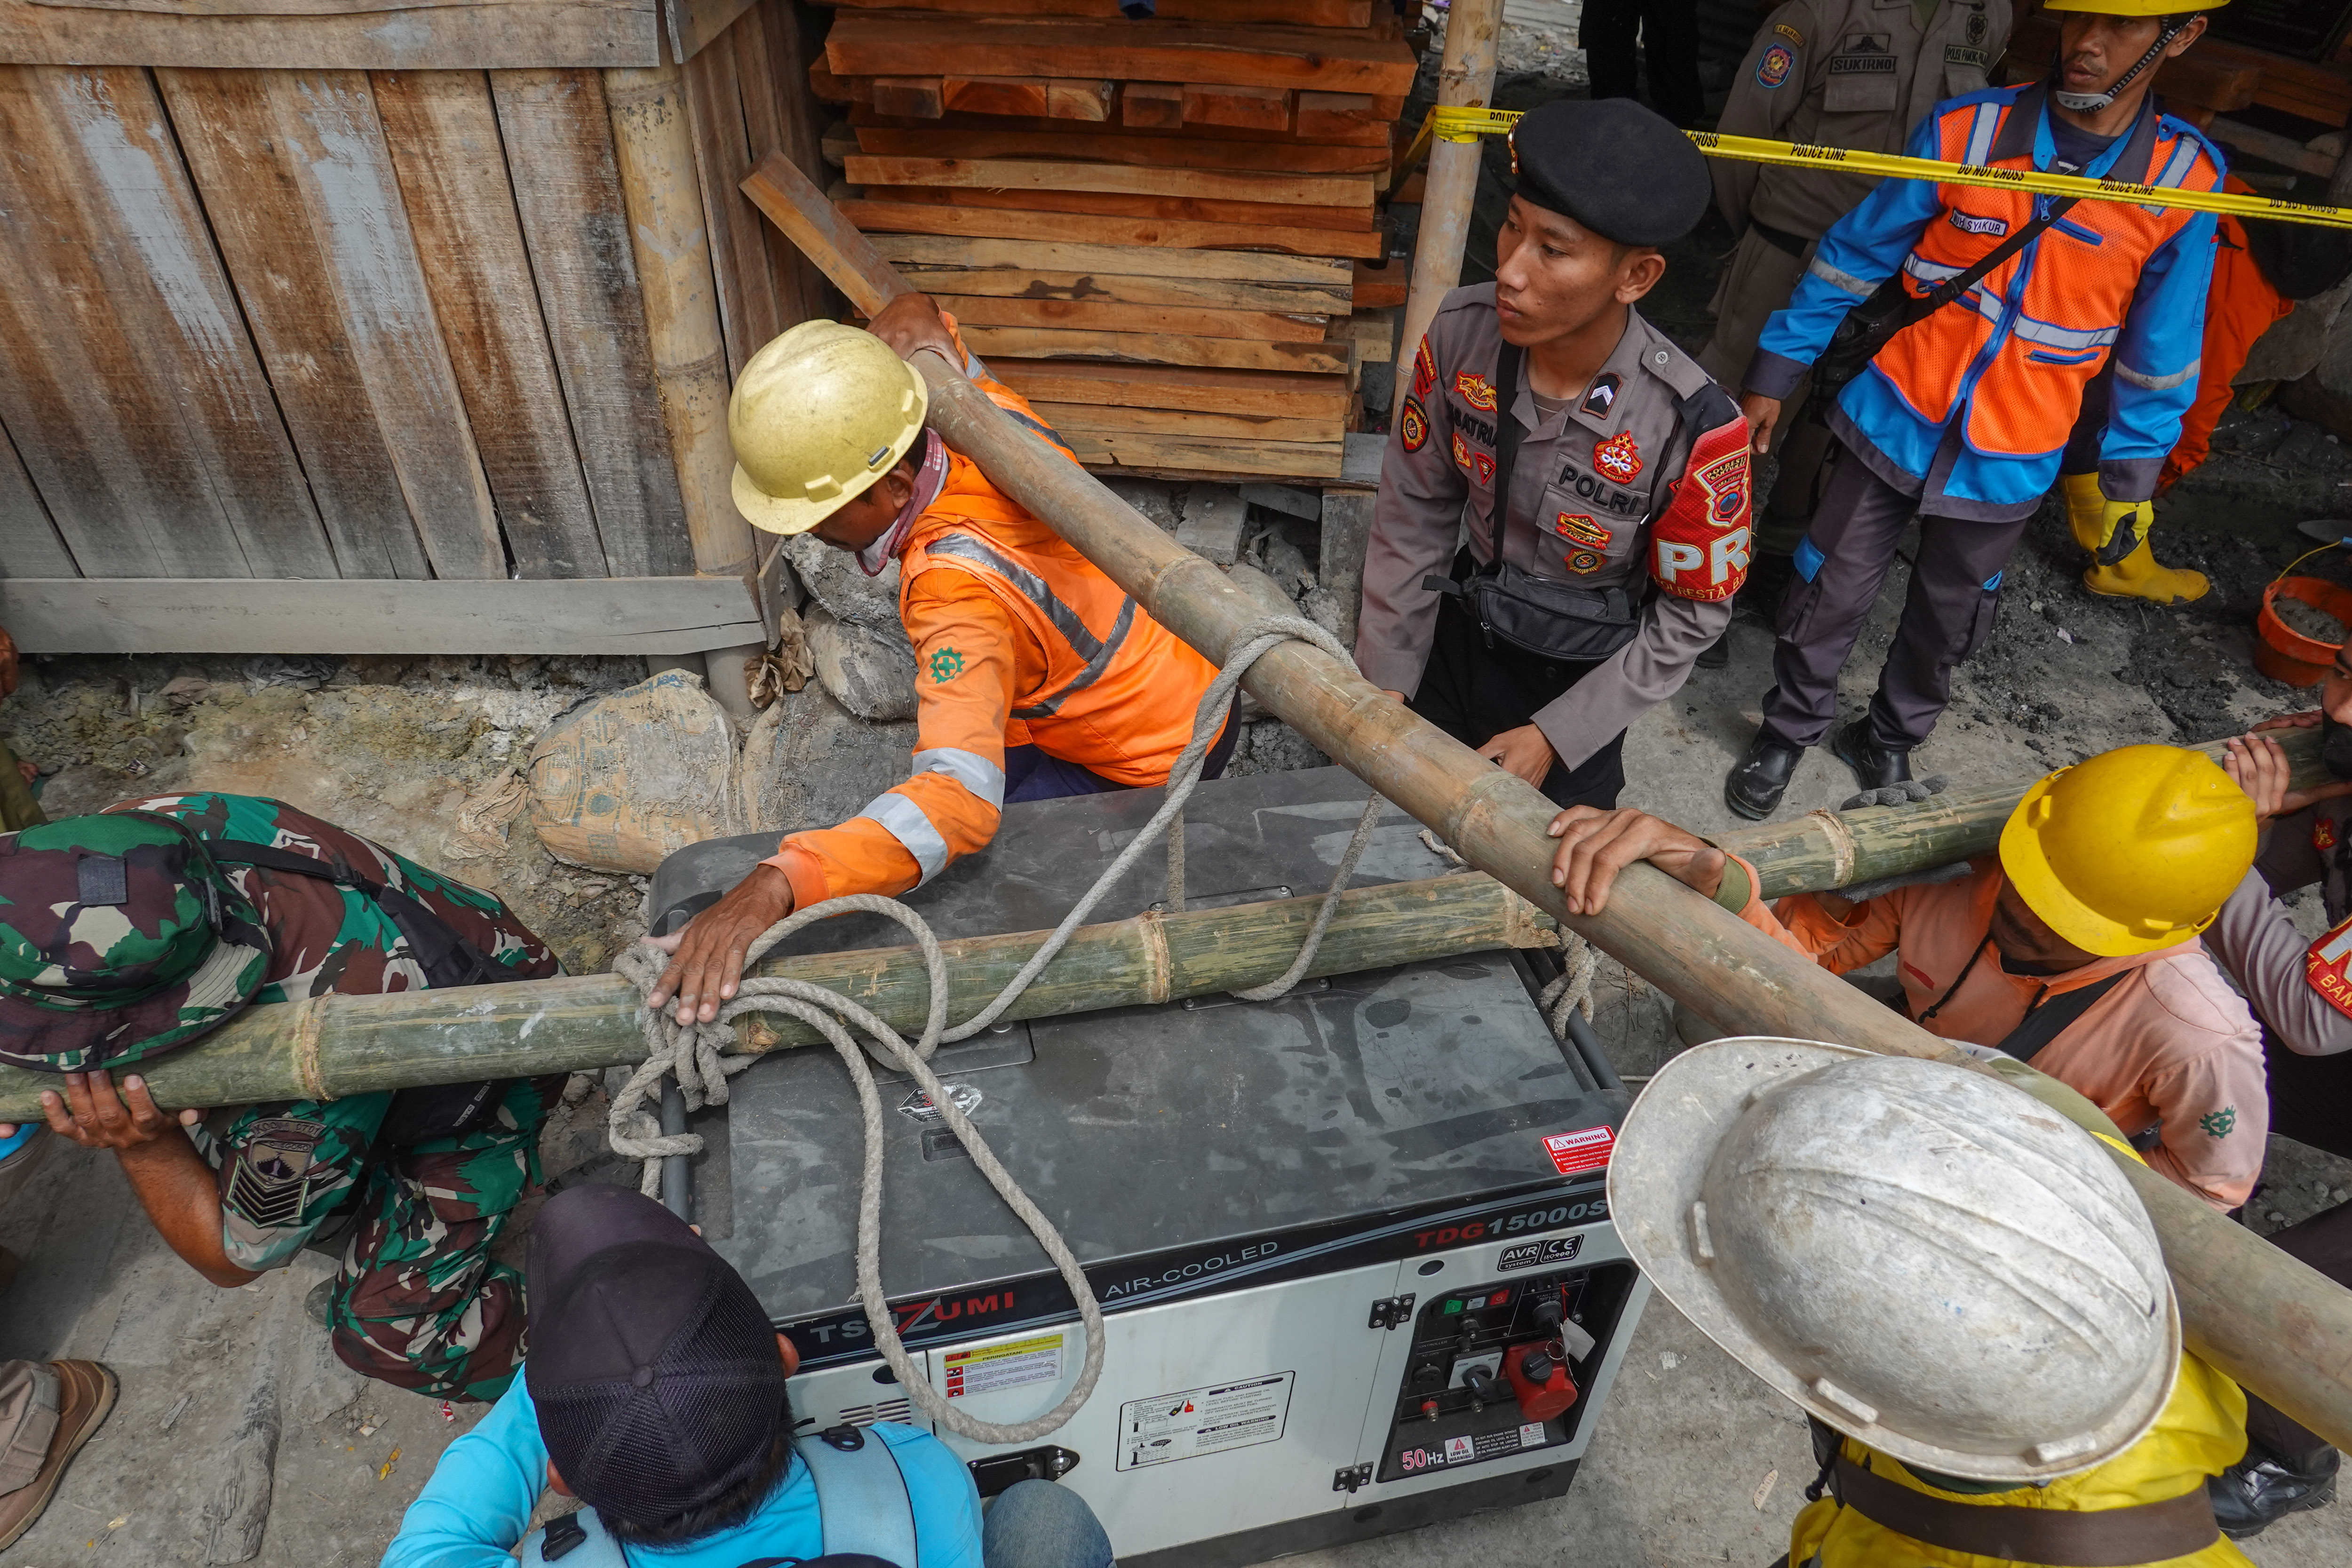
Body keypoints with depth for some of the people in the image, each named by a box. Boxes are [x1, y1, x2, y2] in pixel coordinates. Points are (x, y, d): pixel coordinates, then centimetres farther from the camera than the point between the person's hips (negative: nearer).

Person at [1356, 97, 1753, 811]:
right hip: (1461, 636, 3)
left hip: (1583, 675, -3)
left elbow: (1691, 616, -15)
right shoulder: (1460, 333, -21)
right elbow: (1415, 510, -7)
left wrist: (1556, 736, -15)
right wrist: (1386, 675, -4)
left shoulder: (1694, 427, -30)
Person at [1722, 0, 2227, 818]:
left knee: (1946, 623, 17)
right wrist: (1773, 375, -2)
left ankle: (1891, 736, 42)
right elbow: (1856, 256, -3)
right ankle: (1790, 729, 32)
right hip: (1893, 421, -1)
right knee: (1828, 597, 7)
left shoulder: (2185, 181, -8)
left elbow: (2159, 349, 2)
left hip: (2009, 463, 1)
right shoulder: (1965, 129, -12)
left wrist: (2130, 475, 6)